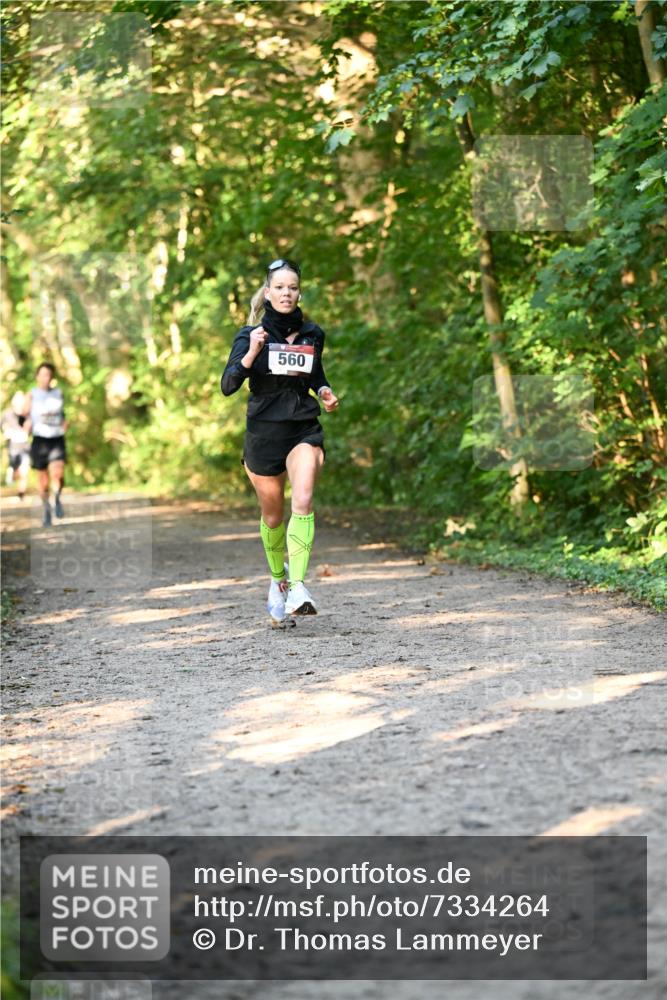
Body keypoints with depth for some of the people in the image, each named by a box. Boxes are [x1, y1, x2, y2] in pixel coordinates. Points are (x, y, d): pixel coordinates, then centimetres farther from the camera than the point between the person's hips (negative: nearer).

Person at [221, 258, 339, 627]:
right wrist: (251, 355, -30)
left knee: (303, 501, -24)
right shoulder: (251, 334, -5)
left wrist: (324, 391, 2)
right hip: (263, 433, -1)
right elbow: (227, 385, -15)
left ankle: (297, 587, -29)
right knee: (273, 515, 12)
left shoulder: (312, 334, 5)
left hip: (304, 430, 1)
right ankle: (277, 580, 37)